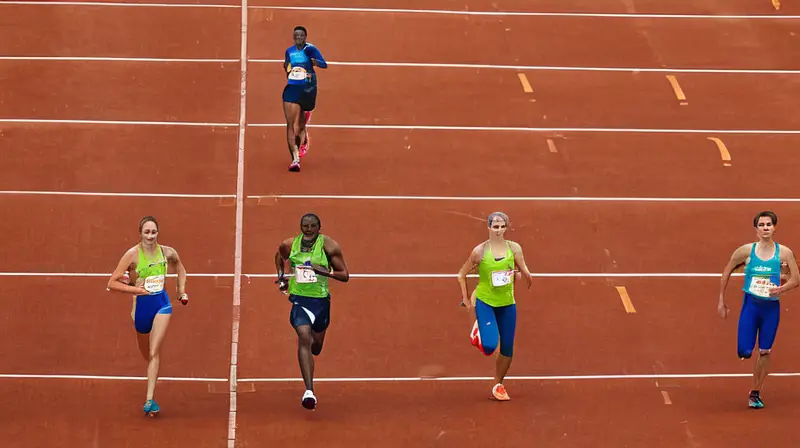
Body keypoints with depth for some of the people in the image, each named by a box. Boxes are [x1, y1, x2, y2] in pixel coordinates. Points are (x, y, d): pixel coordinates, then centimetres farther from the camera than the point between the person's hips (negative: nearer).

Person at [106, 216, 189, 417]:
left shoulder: (167, 252, -3)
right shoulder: (132, 254, -13)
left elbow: (180, 268, 21)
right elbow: (112, 283, -15)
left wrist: (182, 292, 13)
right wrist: (138, 289, -21)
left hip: (162, 304, 0)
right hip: (142, 305, 0)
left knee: (153, 353, -14)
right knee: (147, 354, 16)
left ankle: (149, 400, -16)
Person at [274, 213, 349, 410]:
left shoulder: (329, 245, -8)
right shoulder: (289, 245, -2)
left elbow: (345, 275, -8)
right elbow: (279, 257, 23)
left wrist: (325, 272, -24)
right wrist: (281, 276, 11)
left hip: (321, 300, 1)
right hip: (299, 299, -1)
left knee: (316, 346, 16)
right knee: (304, 336, -23)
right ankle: (309, 390, -30)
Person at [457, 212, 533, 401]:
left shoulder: (514, 248, -3)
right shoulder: (480, 251, -9)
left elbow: (524, 272, -2)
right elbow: (462, 275, 1)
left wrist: (524, 274, -22)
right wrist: (466, 299, 0)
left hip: (507, 304, 3)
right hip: (484, 302, -3)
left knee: (507, 349, 6)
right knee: (489, 346, -19)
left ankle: (498, 386, 26)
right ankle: (477, 333, 18)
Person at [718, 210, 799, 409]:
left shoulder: (784, 253, -4)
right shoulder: (746, 251, -5)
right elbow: (726, 272, 6)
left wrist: (782, 288, -20)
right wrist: (721, 301, 5)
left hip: (771, 307, 1)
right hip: (750, 305, -1)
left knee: (765, 352, 5)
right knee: (744, 352, -8)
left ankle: (755, 394, 17)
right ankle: (745, 348, 31)